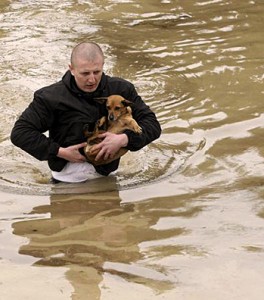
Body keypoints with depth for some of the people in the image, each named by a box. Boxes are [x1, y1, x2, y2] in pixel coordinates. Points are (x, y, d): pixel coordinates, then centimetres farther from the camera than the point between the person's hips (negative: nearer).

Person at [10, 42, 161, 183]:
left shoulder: (121, 89, 3)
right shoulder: (52, 97, -5)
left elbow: (153, 125, 3)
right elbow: (20, 132, -5)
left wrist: (124, 139, -16)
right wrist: (60, 152, -11)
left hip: (105, 174, 2)